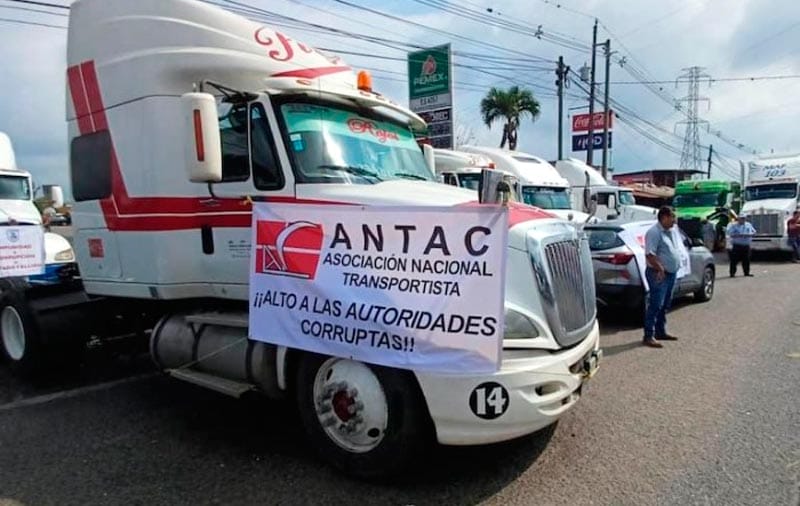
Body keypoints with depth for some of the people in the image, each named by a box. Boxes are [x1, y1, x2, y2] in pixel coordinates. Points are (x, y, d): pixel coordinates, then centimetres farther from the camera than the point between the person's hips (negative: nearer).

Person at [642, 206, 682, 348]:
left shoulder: (670, 232, 14)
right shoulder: (654, 232, -16)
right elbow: (650, 254, -24)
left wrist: (677, 265, 14)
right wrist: (660, 269, -27)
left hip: (671, 273, 10)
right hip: (659, 274, -10)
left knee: (664, 305, 16)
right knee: (655, 305, -10)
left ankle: (660, 332, 26)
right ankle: (649, 336, -7)